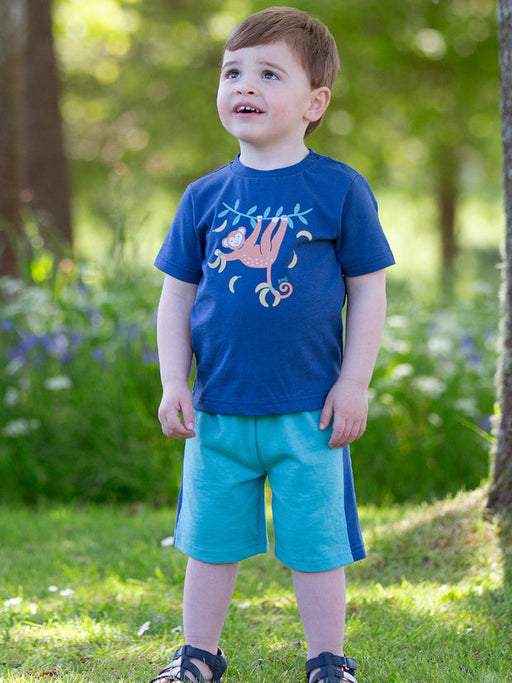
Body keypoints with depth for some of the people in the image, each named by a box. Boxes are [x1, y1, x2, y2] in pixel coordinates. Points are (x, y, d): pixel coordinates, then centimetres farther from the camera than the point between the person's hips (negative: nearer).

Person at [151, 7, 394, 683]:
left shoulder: (340, 189, -4)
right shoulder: (205, 197, 3)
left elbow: (368, 291, -1)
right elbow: (177, 295, 9)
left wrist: (354, 383, -5)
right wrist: (174, 382, 1)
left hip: (308, 412, -3)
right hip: (218, 411, 3)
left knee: (315, 543, 6)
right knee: (211, 540, 13)